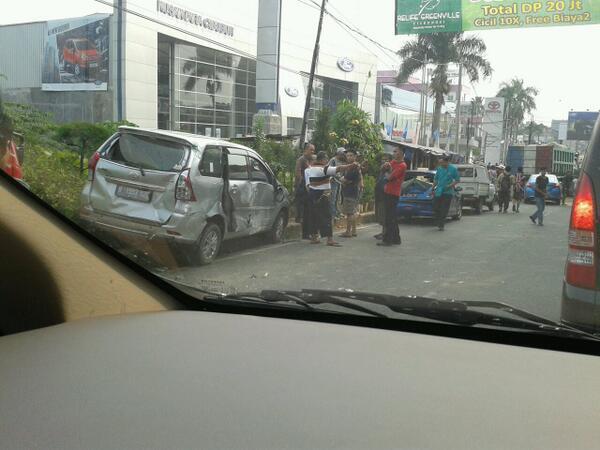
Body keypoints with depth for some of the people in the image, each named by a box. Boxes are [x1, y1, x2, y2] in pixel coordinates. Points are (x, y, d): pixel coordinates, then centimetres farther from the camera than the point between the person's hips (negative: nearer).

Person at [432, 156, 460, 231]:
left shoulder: (453, 169, -5)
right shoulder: (439, 168, 6)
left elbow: (457, 180, -2)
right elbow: (435, 179, 16)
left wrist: (450, 186, -15)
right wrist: (433, 188, 12)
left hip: (447, 192, -4)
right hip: (438, 192, 4)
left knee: (444, 210, -2)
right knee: (436, 208, 1)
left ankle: (441, 225, 6)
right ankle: (439, 223, 18)